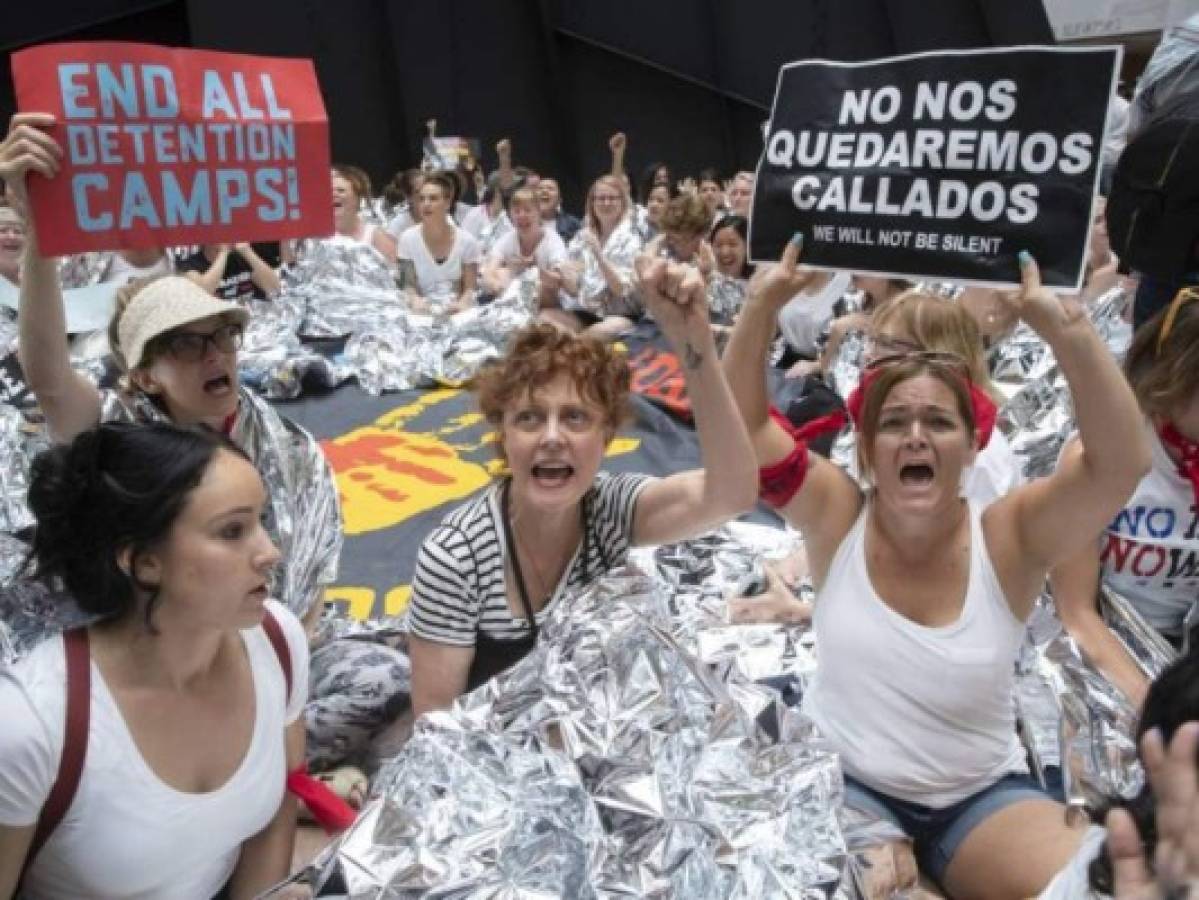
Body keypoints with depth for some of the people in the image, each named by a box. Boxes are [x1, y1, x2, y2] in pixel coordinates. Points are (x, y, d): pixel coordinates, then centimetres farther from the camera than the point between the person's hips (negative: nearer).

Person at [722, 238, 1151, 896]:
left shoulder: (1009, 535, -11)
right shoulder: (837, 516, -10)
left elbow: (1121, 461, -25)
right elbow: (742, 424, -17)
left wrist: (1064, 325, -33)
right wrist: (766, 301, -27)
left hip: (984, 795, 2)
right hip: (844, 782, -1)